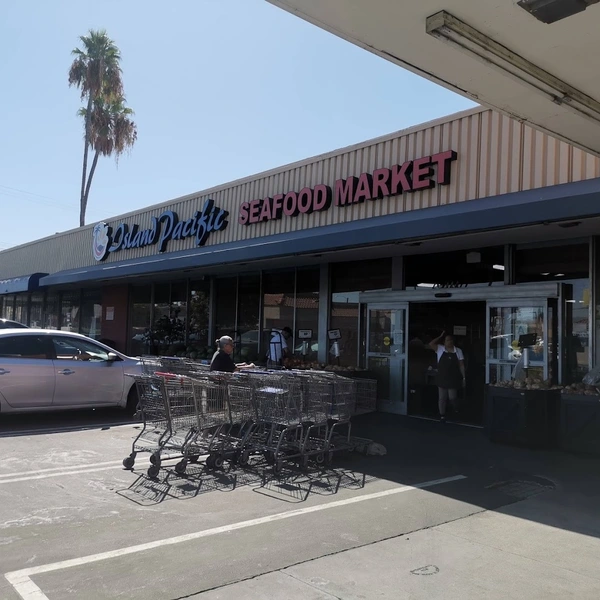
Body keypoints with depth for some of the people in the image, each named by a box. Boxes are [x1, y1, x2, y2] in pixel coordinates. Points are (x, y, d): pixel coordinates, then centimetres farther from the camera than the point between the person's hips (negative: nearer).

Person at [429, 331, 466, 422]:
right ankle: (442, 415, 14)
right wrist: (440, 336, -8)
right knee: (442, 398, 5)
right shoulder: (440, 349, 2)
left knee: (452, 397, 5)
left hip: (453, 379, 0)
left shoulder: (458, 351, 3)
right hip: (442, 378, 0)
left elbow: (461, 365, 3)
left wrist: (463, 378, 0)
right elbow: (431, 344, -13)